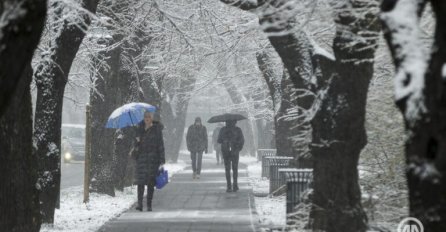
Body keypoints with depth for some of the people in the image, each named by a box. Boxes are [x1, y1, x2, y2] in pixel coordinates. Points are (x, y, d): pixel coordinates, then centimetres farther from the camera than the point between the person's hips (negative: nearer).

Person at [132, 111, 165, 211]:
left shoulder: (156, 129, 1)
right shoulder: (140, 128, 11)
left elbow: (161, 145, -1)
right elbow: (137, 142, 21)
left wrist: (162, 160, -7)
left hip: (153, 157, -2)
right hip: (141, 157, 2)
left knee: (151, 182, 1)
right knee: (140, 180, -8)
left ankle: (149, 205, 7)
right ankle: (140, 203, -9)